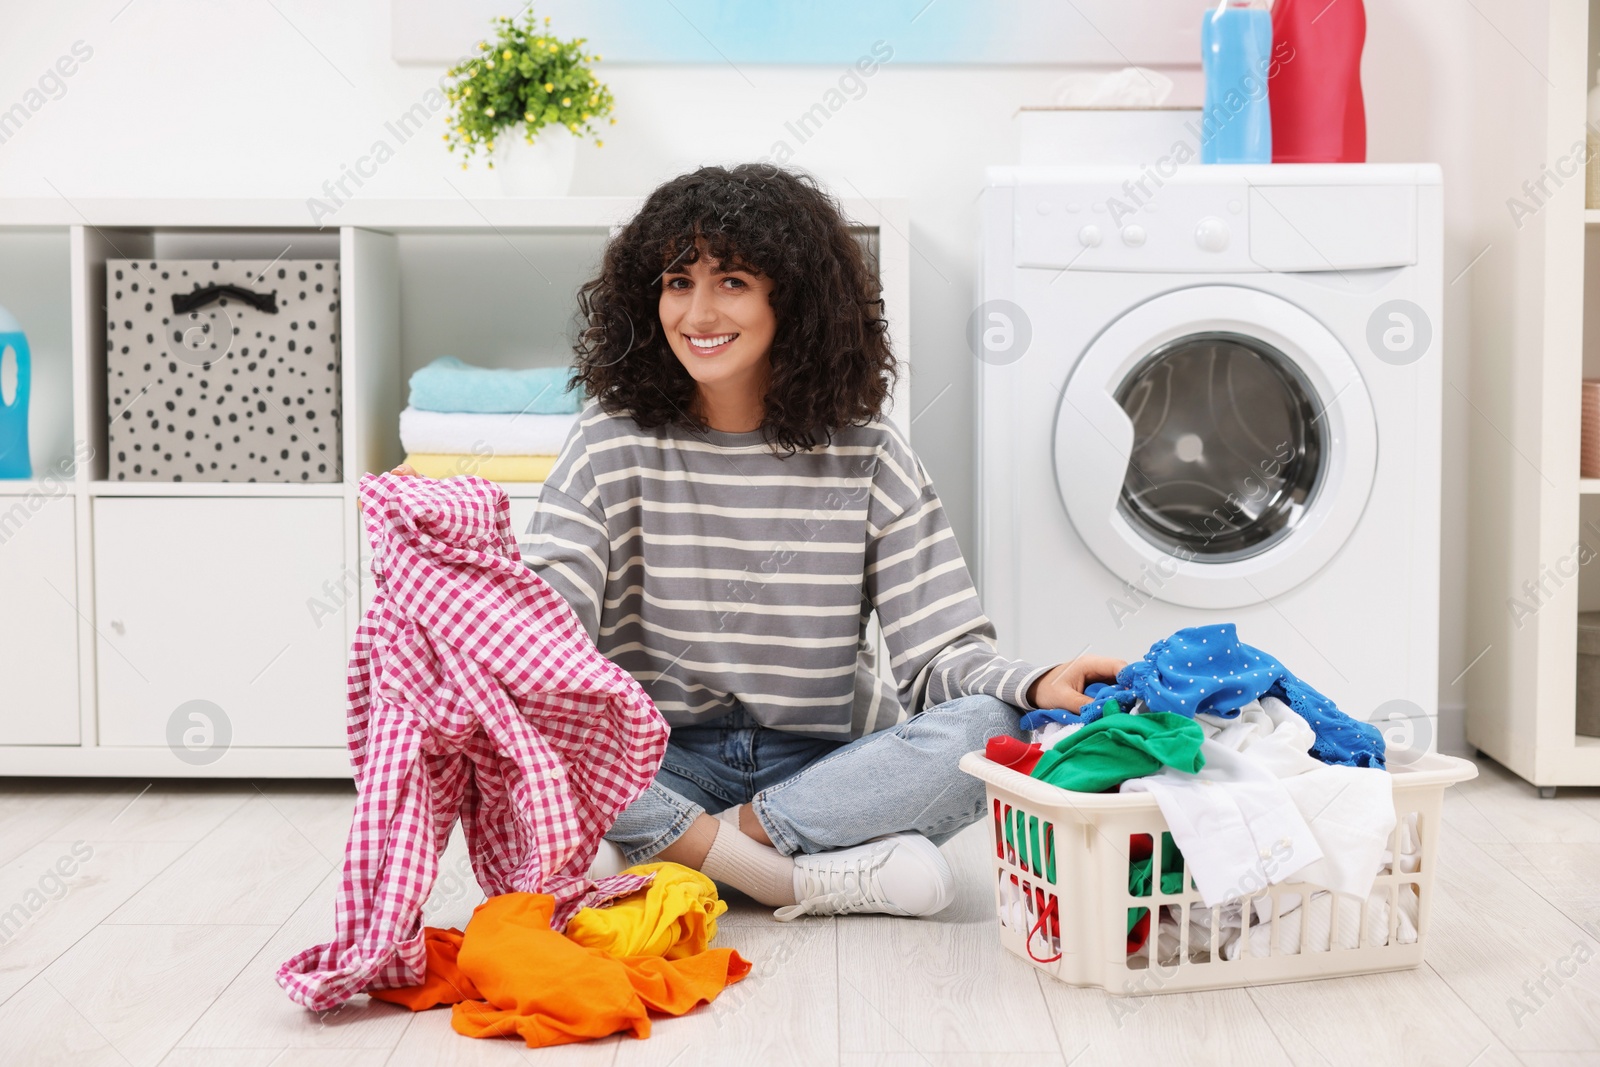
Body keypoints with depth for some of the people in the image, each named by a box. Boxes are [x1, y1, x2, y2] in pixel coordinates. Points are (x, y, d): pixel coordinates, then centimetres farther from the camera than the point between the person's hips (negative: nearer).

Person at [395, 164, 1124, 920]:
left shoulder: (866, 458, -1)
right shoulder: (614, 442, -1)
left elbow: (939, 647, -6)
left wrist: (1034, 684, -27)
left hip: (827, 766, 0)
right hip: (665, 765, 0)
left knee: (987, 727, -26)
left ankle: (712, 846, -20)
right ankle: (812, 879, -23)